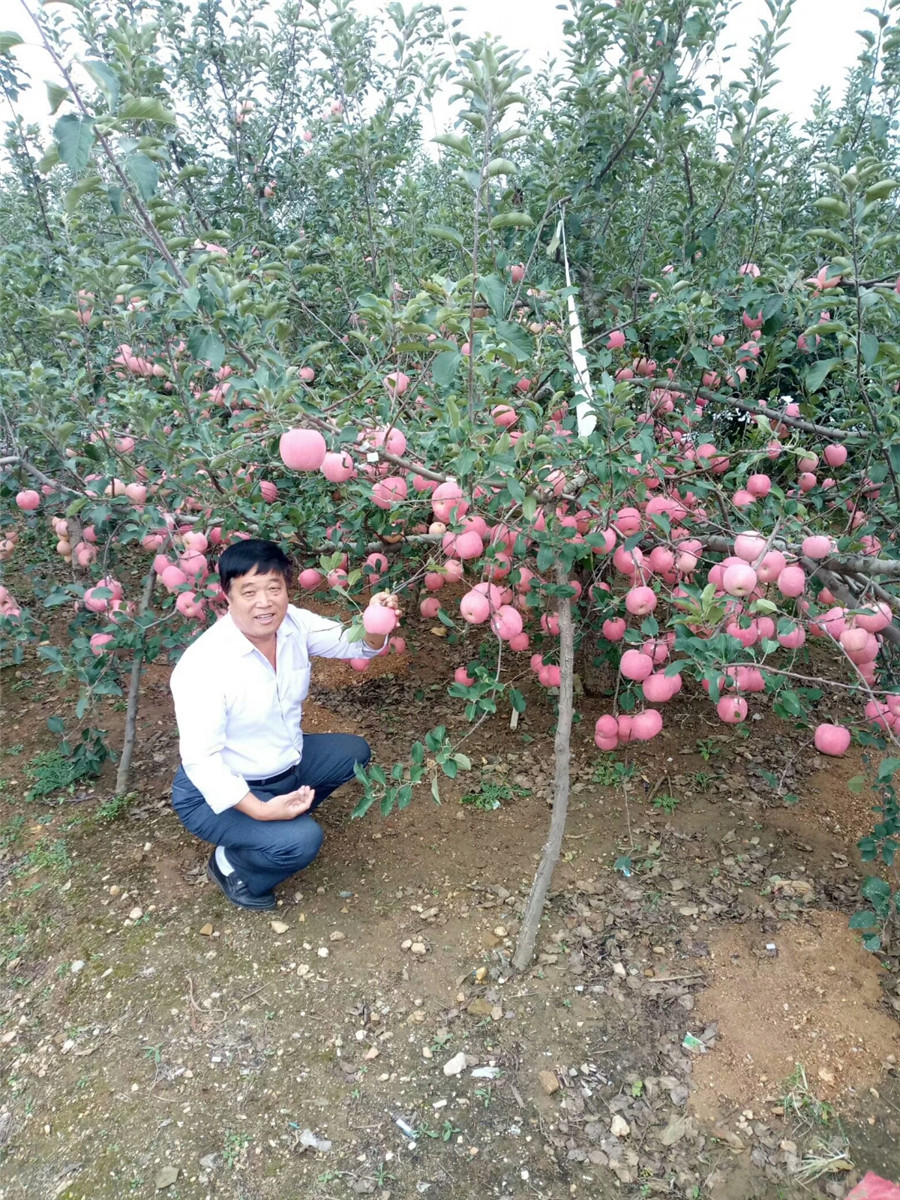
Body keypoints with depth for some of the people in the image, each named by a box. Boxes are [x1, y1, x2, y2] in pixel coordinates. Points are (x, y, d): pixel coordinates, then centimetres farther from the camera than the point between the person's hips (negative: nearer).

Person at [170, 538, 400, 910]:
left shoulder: (293, 623, -12)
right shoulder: (203, 665, -32)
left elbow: (354, 643, -3)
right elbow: (200, 759, -29)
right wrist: (260, 810, -35)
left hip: (286, 762, 8)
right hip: (220, 789, -7)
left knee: (355, 752, 13)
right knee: (301, 839, -27)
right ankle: (230, 864, 4)